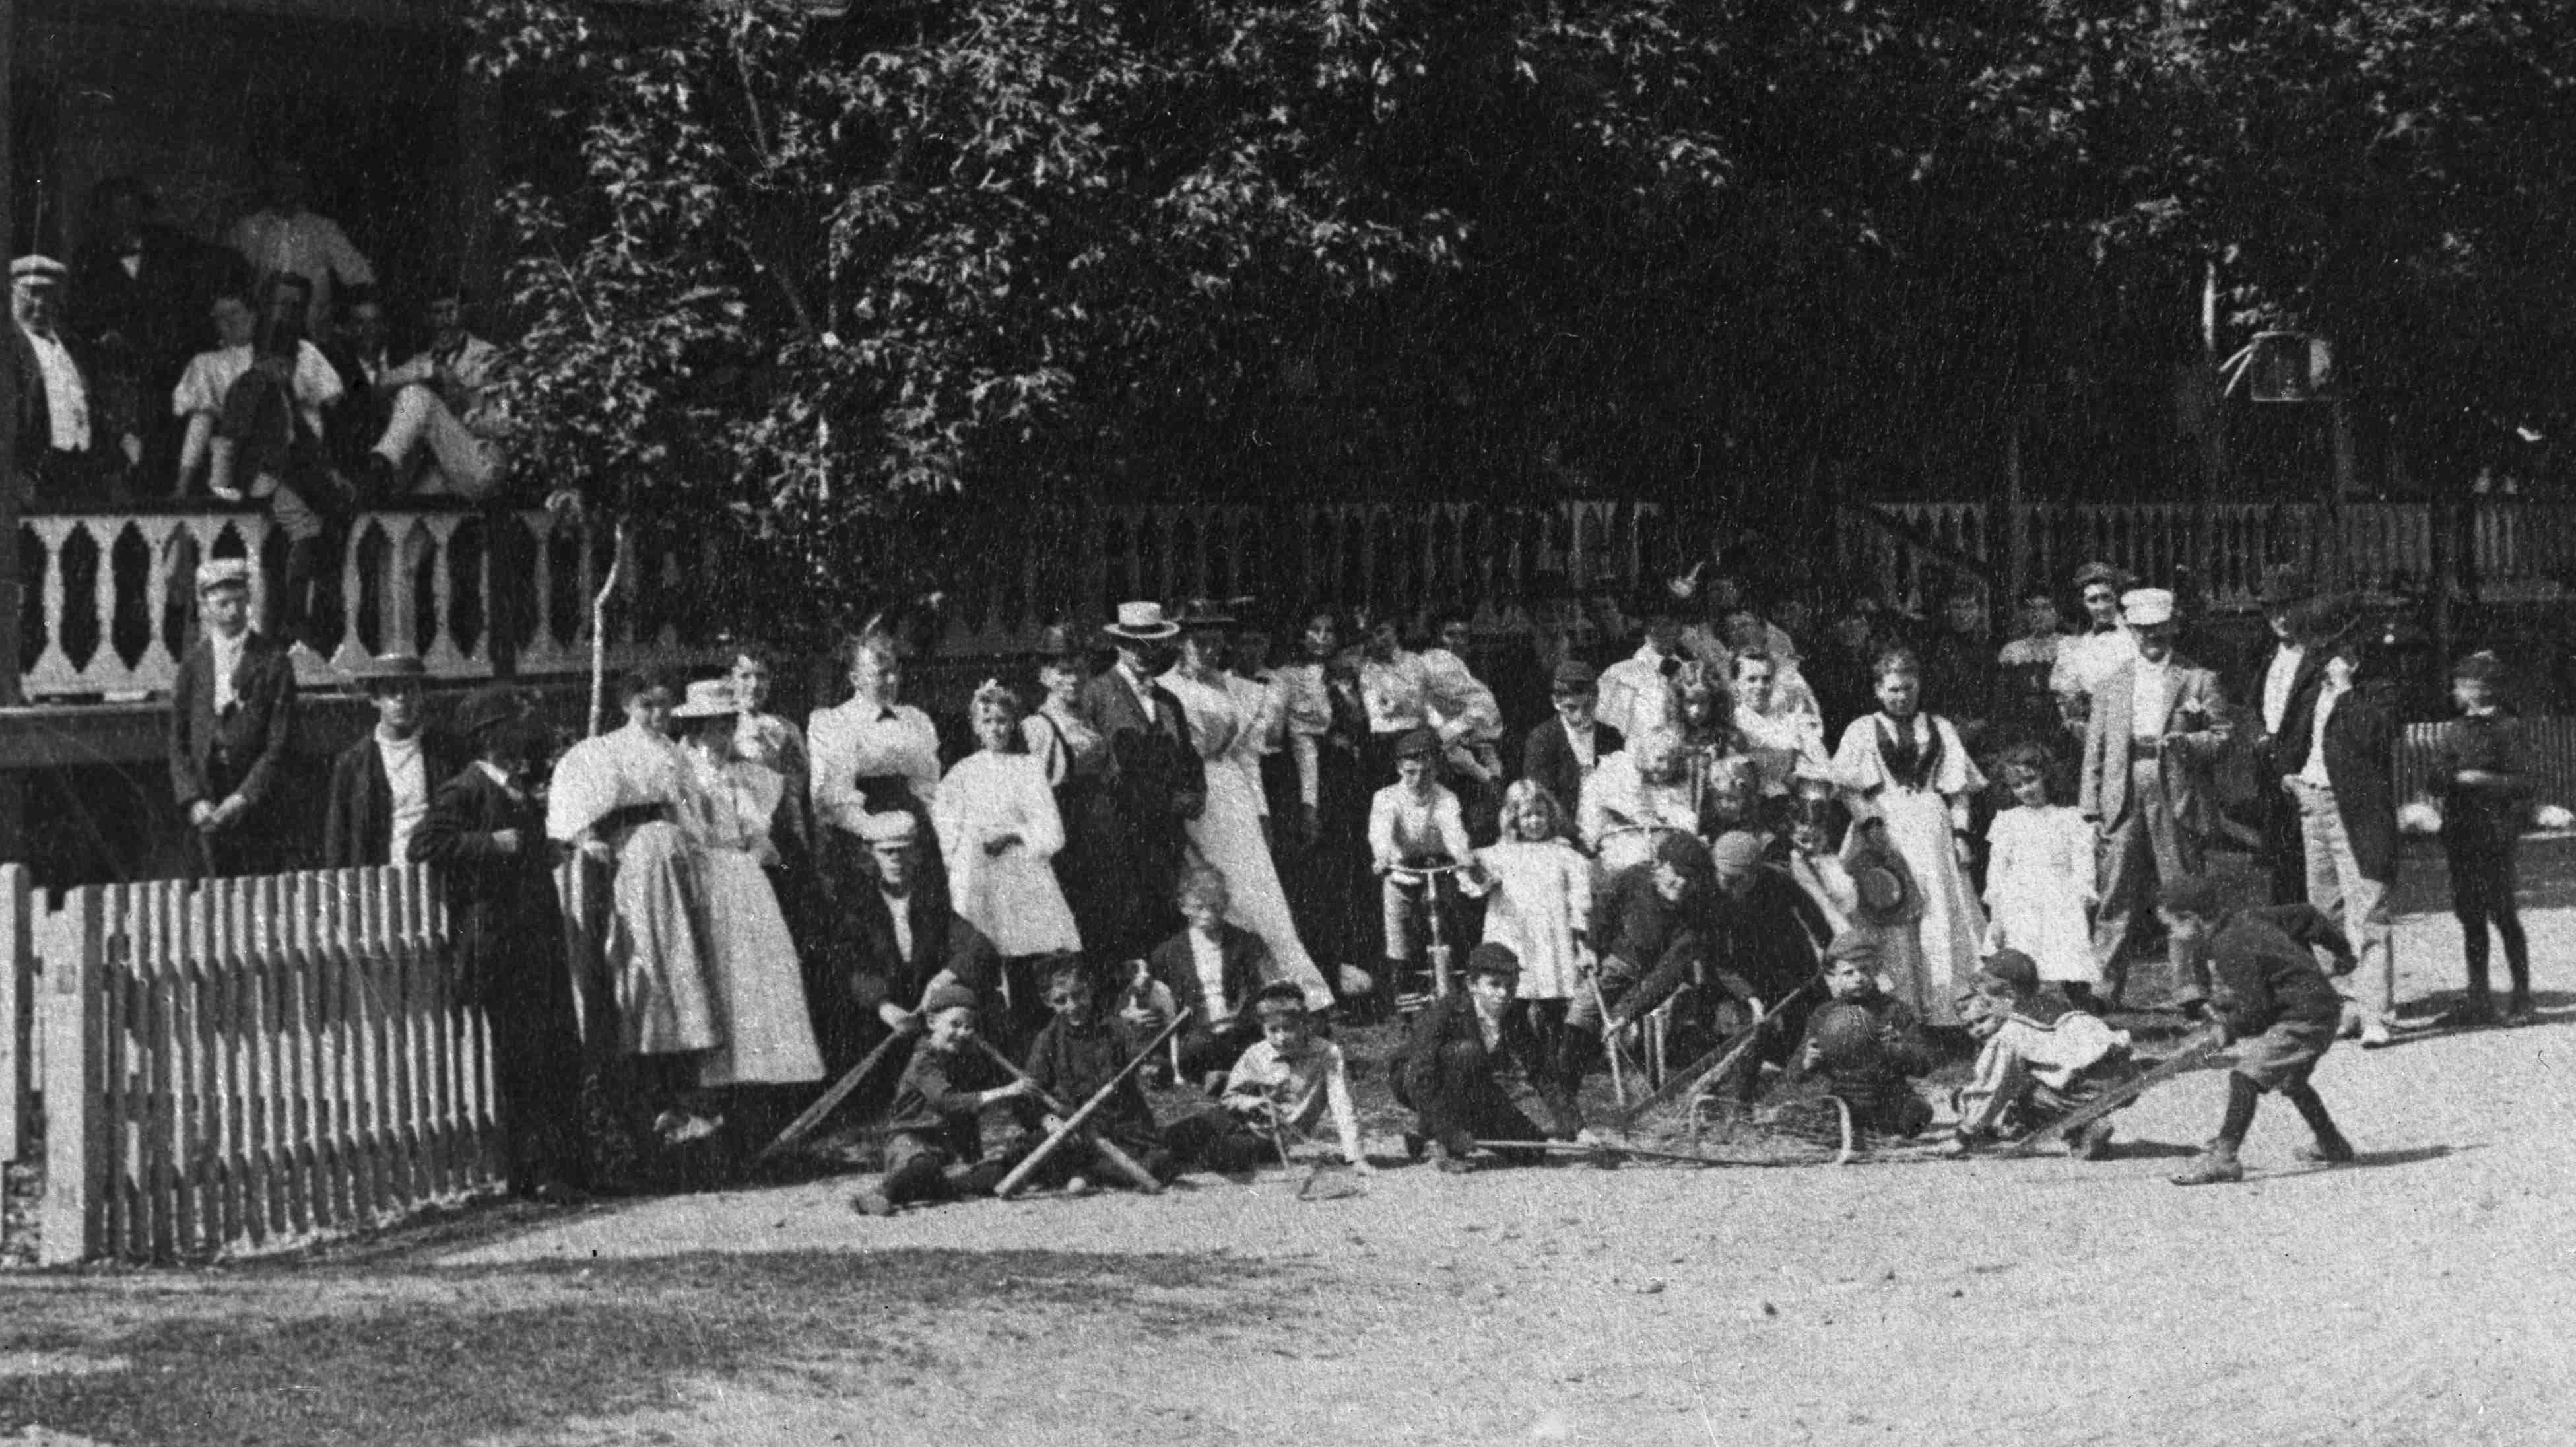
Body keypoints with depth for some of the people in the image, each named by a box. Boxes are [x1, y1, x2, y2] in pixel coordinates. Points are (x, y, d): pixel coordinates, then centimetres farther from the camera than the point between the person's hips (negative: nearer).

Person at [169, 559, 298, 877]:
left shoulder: (273, 662, 1)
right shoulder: (193, 662, 9)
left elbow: (279, 744, -4)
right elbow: (178, 742, 8)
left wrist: (243, 799, -13)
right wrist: (193, 800, -6)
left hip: (258, 806, -2)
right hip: (206, 813, 2)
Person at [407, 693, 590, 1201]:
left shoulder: (520, 792, 17)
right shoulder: (465, 792, -9)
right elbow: (421, 846, -20)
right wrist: (490, 844, -19)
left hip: (540, 943, 8)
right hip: (499, 946, -8)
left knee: (563, 1054, 7)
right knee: (520, 1062, -5)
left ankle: (568, 1164, 15)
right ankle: (534, 1171, 0)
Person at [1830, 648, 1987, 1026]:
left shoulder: (1940, 730, 14)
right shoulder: (1863, 730, 8)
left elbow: (1958, 789, 12)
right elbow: (1849, 786, -1)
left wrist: (1961, 834, 0)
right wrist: (1870, 822, -15)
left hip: (1933, 827, 2)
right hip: (1886, 828, -2)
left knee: (1942, 917, -4)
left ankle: (1946, 1009, -2)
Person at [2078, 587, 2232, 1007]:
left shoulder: (2199, 680, 7)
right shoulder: (2112, 684, 15)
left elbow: (2224, 737, 4)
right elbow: (2095, 748, 13)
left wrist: (2184, 742, -15)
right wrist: (2091, 807, 4)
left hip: (2179, 799, -2)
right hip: (2124, 798, 2)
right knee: (2117, 896, -1)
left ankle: (2190, 989, 6)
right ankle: (2102, 986, 0)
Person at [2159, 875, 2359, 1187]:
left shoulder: (2230, 949, -21)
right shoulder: (2246, 919, 7)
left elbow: (2255, 1011, -23)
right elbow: (2305, 915, 16)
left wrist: (2229, 1029, -2)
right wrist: (2341, 949, 31)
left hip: (2303, 1018, -11)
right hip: (2324, 1009, 11)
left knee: (2246, 1077, -18)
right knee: (2291, 1081, 31)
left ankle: (2223, 1158, -25)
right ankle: (2332, 1146, 45)